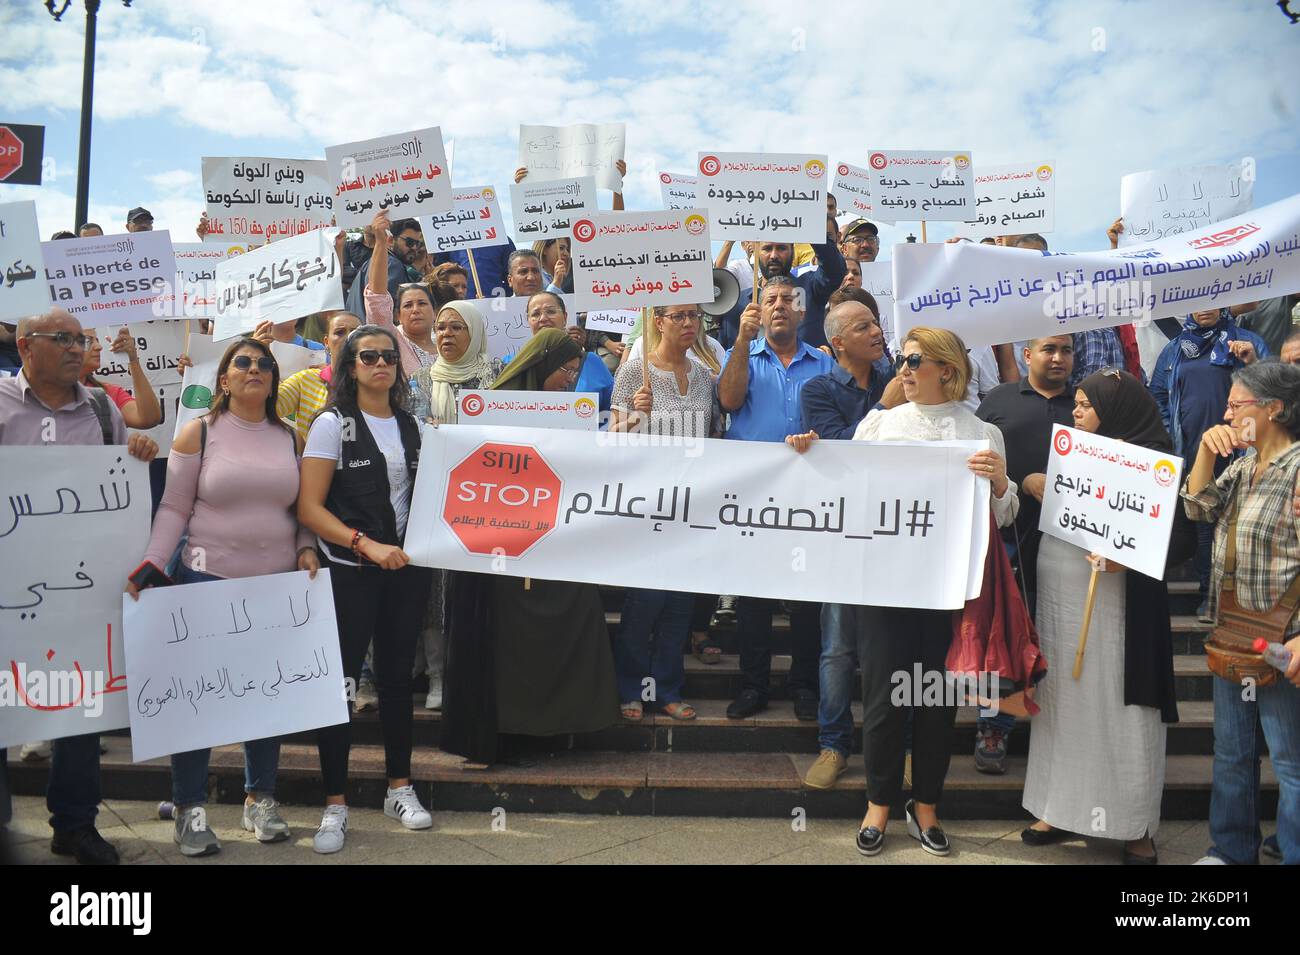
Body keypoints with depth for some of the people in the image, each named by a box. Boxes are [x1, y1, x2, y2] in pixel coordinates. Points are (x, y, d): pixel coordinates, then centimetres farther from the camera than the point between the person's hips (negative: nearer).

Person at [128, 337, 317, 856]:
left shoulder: (290, 438, 7)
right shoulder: (198, 432, -2)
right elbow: (174, 509, -4)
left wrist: (305, 547, -5)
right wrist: (149, 565, -14)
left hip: (278, 583, 3)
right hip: (208, 580, -3)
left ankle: (260, 798, 26)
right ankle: (189, 808, 17)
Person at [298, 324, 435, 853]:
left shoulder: (411, 426, 10)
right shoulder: (332, 423, -4)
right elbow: (309, 507, -11)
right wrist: (367, 545, -20)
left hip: (406, 566, 4)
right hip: (349, 570, -4)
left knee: (397, 675, 12)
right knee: (342, 680, -1)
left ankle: (400, 788, 25)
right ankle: (335, 803, 11)